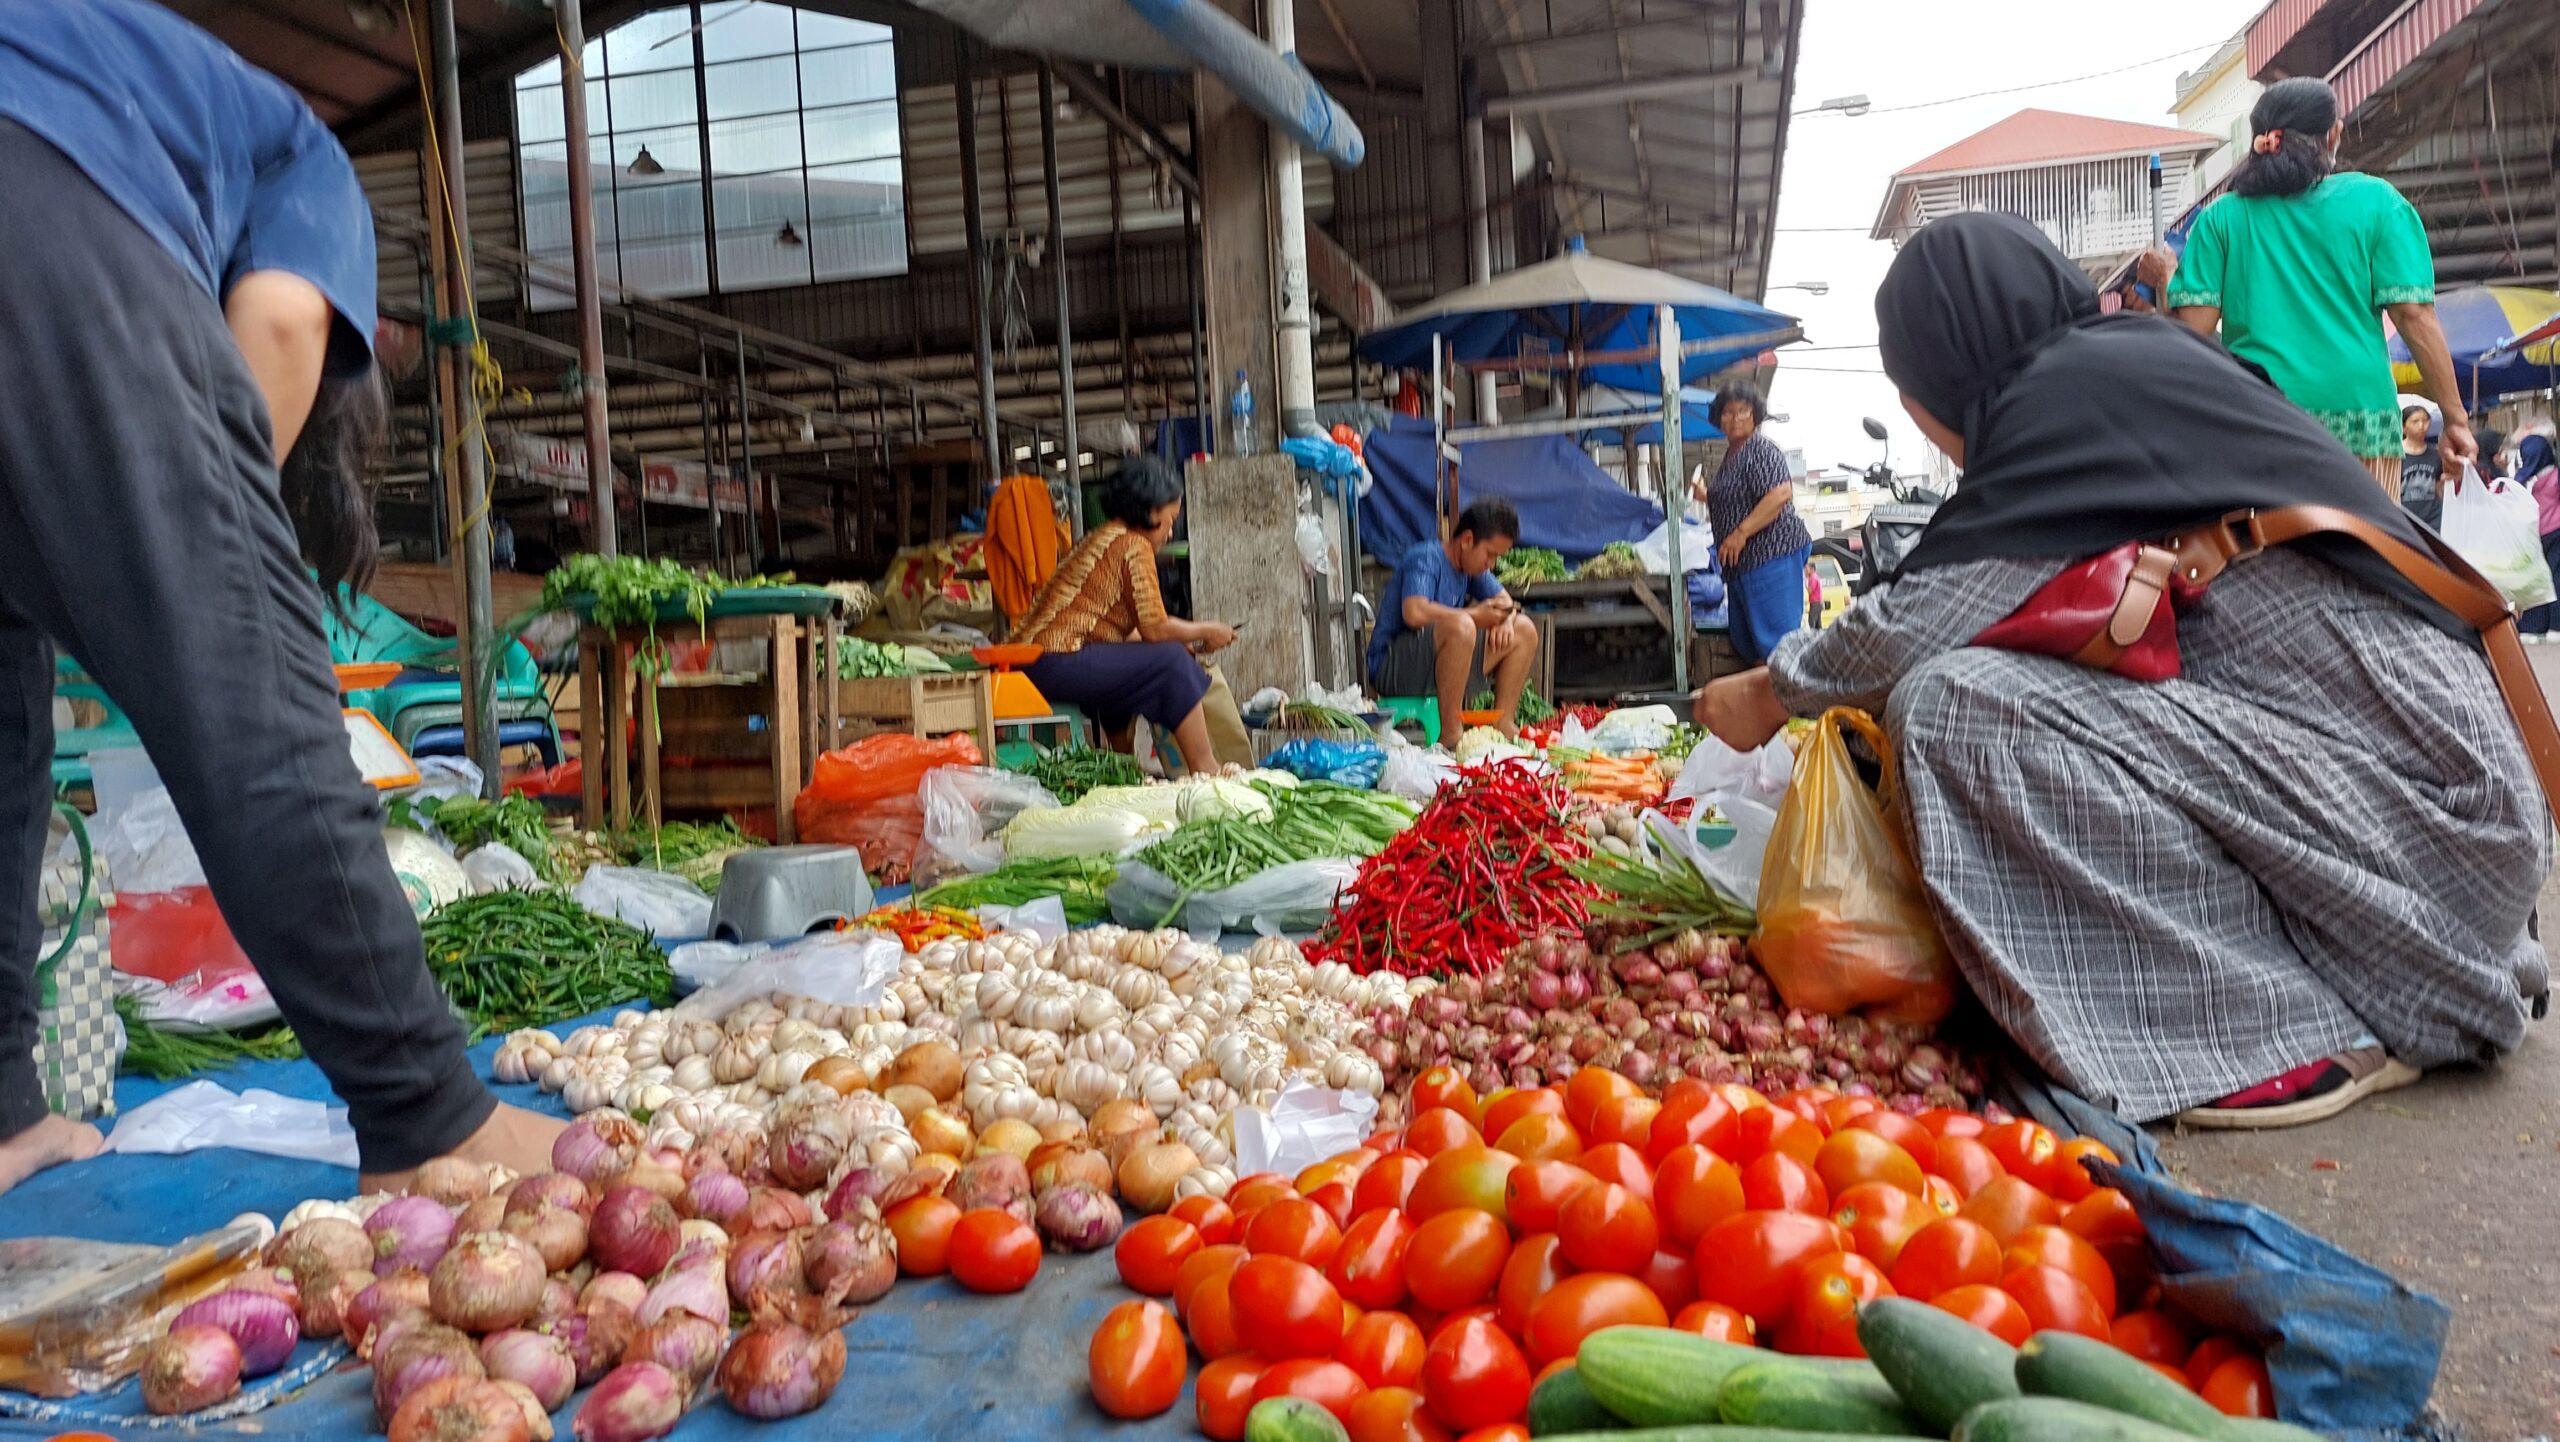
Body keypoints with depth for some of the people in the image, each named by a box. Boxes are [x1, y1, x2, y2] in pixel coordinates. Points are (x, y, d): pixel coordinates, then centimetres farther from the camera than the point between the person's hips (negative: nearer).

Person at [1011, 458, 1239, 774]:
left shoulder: (1100, 538, 21)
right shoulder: (1133, 545, -7)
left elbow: (1126, 629, 21)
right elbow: (1155, 629, -9)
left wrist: (1188, 641, 20)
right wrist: (1205, 632, 7)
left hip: (1029, 660, 10)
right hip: (1054, 662, -10)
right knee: (1172, 660, -6)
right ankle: (1204, 771, -5)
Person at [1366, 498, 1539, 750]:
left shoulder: (1472, 564, 10)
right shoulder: (1426, 558, -16)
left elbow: (1505, 600, 20)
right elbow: (1415, 613, -32)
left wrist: (1506, 618, -5)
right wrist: (1474, 614, -21)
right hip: (1391, 668, -9)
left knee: (1524, 630, 5)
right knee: (1461, 626, -37)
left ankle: (1503, 724, 3)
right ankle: (1450, 733, -29)